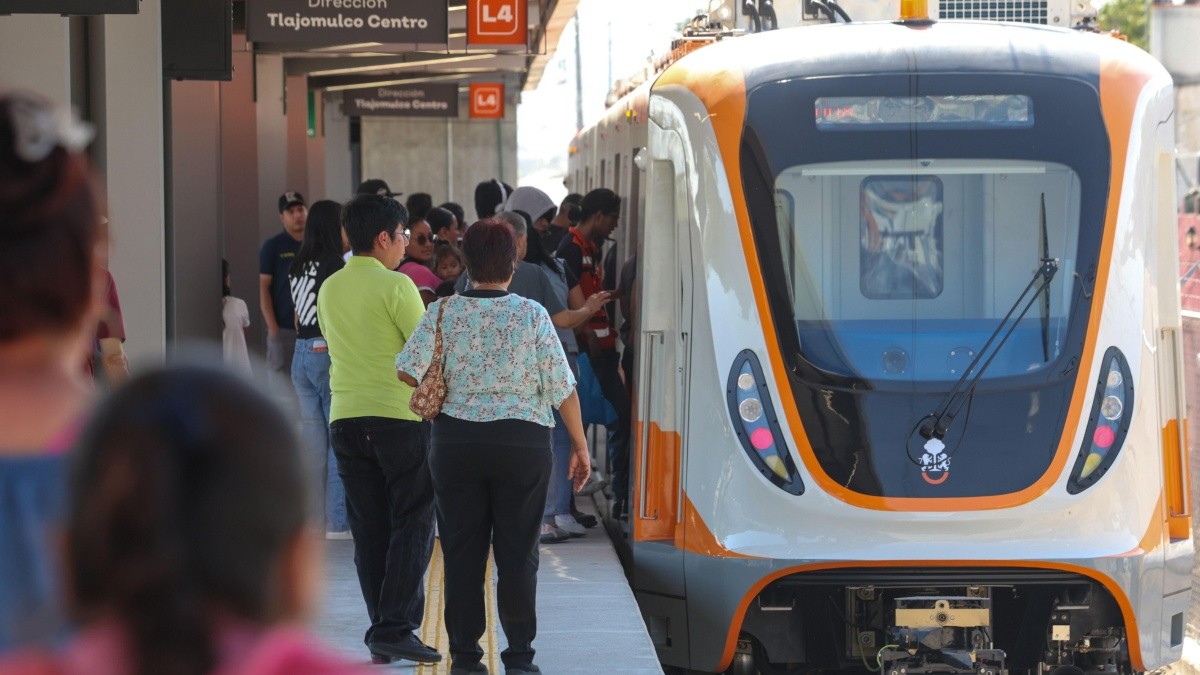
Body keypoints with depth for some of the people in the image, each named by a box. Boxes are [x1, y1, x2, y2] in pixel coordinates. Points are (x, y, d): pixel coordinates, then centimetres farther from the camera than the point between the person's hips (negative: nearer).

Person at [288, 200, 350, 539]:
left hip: (302, 354, 8)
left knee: (313, 440, 11)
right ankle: (337, 521, -3)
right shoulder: (335, 268, -14)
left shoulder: (298, 269, 10)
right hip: (330, 355, -8)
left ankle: (314, 516, 15)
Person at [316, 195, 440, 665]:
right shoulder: (396, 286, -10)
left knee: (369, 529, 9)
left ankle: (381, 632, 9)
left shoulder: (329, 289, 10)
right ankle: (396, 628, -10)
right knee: (412, 525, -1)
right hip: (400, 415, -6)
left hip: (345, 416, 6)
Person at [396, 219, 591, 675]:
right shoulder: (532, 315, -6)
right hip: (522, 444, -1)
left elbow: (407, 371, -8)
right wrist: (579, 445, 4)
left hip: (456, 444, 1)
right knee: (518, 553, 5)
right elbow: (562, 386, -5)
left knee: (462, 551, 8)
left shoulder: (443, 312, -2)